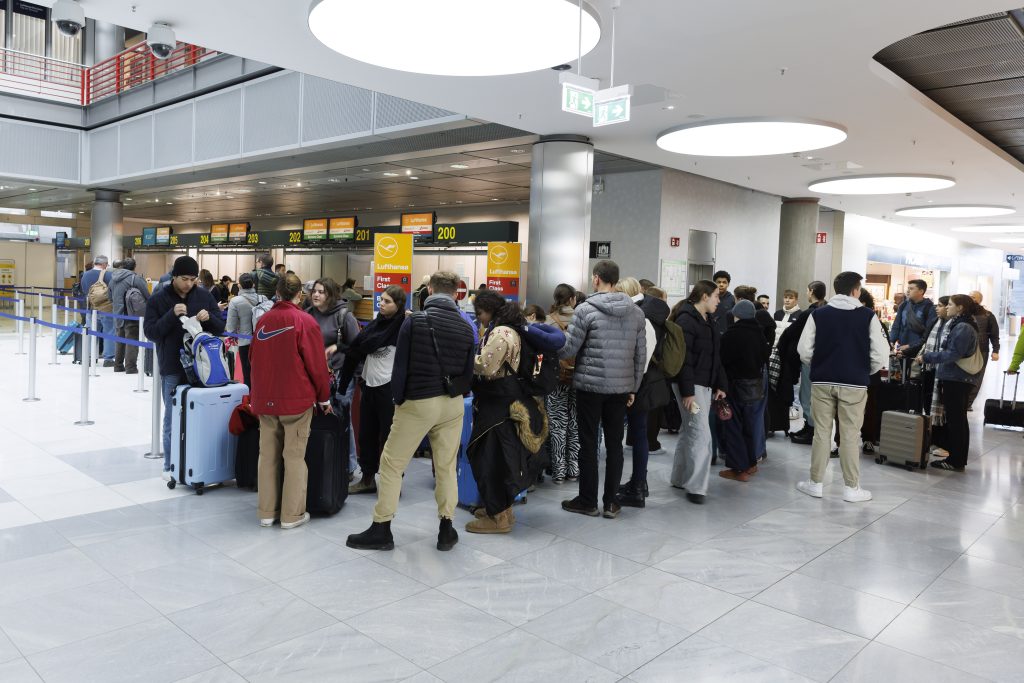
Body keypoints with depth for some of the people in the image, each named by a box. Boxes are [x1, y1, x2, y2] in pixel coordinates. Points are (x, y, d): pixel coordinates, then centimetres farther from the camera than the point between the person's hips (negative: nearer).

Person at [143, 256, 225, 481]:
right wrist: (172, 315, -21)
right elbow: (150, 332, -8)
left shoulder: (204, 296, 4)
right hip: (172, 369, -2)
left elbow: (220, 327, 6)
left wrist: (209, 317, -15)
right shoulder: (158, 299, -3)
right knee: (173, 418, 6)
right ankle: (170, 466, 18)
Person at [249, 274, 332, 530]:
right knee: (294, 456, 2)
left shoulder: (263, 320, 5)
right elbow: (317, 364, -10)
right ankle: (292, 515, 7)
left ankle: (267, 511, 18)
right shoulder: (305, 322, -11)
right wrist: (324, 397, 2)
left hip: (264, 399, 5)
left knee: (268, 454, 11)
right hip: (297, 399, -5)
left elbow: (253, 358, 14)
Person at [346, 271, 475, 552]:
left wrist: (398, 400, 4)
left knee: (391, 464, 7)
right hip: (453, 404, 4)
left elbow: (400, 367, -8)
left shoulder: (414, 321, -8)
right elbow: (468, 373, 5)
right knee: (447, 467, 12)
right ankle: (446, 530, 16)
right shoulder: (466, 327, 3)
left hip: (418, 402, -4)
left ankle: (381, 530, 12)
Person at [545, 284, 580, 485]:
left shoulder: (550, 321, -5)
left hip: (557, 378, -2)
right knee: (575, 423, 10)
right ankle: (574, 469, 15)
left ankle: (558, 471, 6)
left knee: (557, 424, 4)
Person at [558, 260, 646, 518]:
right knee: (614, 444, 10)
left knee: (589, 444, 5)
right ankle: (611, 502, 15)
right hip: (621, 388, 4)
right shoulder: (636, 312, 5)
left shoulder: (586, 309, -10)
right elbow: (640, 354, 7)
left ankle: (588, 501, 13)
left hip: (590, 385, -4)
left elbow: (568, 349, -10)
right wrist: (633, 387, 15)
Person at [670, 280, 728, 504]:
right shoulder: (686, 320, -13)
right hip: (691, 385, -9)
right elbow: (683, 358, -19)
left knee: (689, 432, 15)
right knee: (701, 435, -10)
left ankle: (679, 478, 25)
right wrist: (687, 391, -22)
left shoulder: (708, 321, 16)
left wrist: (720, 384, 13)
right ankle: (696, 487, -4)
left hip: (706, 384, 9)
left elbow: (715, 356, 19)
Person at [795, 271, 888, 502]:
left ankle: (816, 483, 15)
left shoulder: (818, 314, 0)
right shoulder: (868, 316, -4)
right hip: (854, 384, -1)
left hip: (822, 382, 2)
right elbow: (880, 354, -7)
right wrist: (865, 373, 11)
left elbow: (804, 350, -4)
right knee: (850, 436, 5)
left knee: (821, 432, 8)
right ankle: (851, 488, 14)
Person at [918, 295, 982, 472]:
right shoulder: (959, 325, 16)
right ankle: (957, 459, 22)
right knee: (957, 419, 14)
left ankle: (956, 462, 1)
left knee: (956, 419, -5)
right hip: (955, 378, 10)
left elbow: (953, 354, -22)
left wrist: (928, 357, -17)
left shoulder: (963, 328, -16)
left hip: (956, 380, -10)